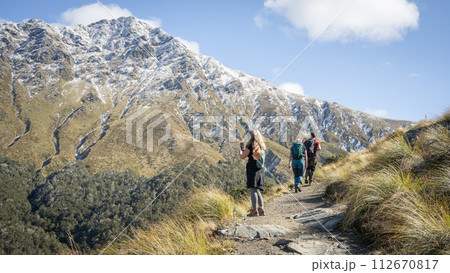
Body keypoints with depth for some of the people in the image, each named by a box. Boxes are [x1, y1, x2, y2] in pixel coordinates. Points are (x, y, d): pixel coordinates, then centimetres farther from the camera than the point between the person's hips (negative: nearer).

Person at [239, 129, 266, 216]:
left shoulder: (250, 145, -9)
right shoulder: (262, 146, 12)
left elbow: (242, 156, -6)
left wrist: (240, 151, 15)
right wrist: (244, 149, 29)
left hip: (252, 168, -7)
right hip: (260, 169, 7)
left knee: (253, 189, -7)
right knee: (257, 190, 15)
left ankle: (254, 210, -10)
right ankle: (261, 209, 11)